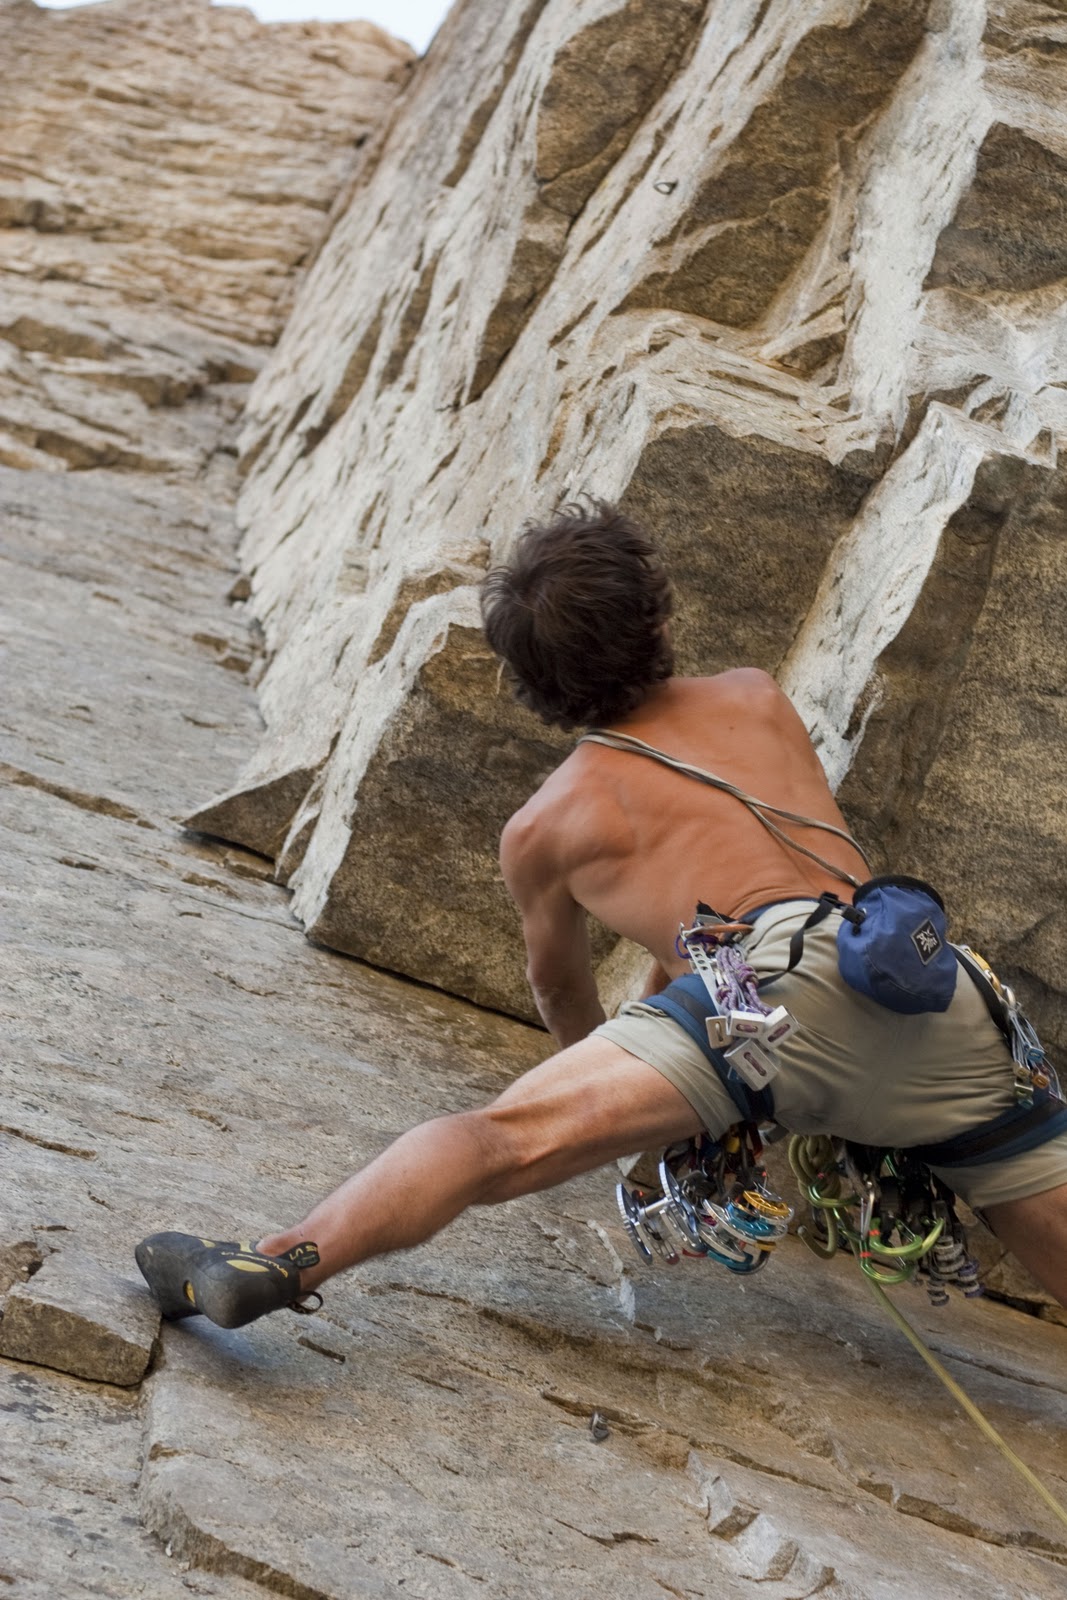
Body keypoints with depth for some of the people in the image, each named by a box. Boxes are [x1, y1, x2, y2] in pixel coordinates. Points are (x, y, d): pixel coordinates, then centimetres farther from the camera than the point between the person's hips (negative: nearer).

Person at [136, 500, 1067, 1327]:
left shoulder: (542, 827, 22)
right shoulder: (758, 699, 31)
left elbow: (559, 987, 39)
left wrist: (598, 1063, 62)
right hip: (926, 978, 4)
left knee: (503, 1140, -10)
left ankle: (273, 1268, -25)